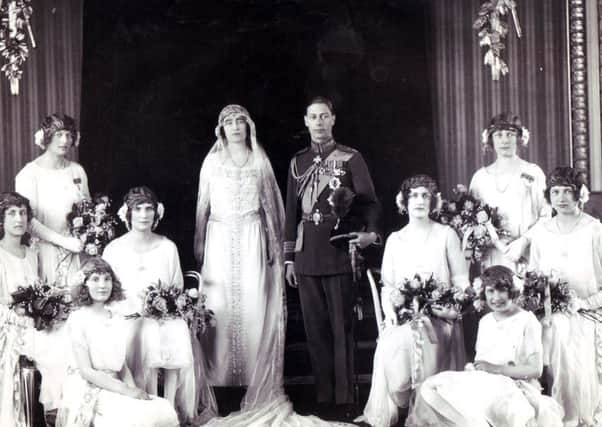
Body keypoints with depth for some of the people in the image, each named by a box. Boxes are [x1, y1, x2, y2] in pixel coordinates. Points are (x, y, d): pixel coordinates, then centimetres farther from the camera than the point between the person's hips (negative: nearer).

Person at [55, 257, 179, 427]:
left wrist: (133, 389, -6)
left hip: (114, 389, 6)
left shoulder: (118, 319, 11)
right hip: (87, 393, -6)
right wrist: (126, 390, -16)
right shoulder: (78, 319, -7)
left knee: (164, 410, -15)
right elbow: (86, 371, -12)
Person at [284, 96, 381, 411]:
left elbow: (369, 200, -1)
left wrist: (370, 231, -21)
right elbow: (292, 211, 14)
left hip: (339, 251, -4)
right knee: (315, 327, 7)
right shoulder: (298, 162, 13)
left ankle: (345, 397, 8)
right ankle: (323, 396, 15)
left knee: (342, 326, 0)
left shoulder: (350, 158, 2)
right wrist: (289, 257, 10)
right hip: (307, 255, 4)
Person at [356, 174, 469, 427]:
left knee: (409, 340, -32)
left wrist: (452, 308, -13)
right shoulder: (395, 240, 15)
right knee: (391, 345, -29)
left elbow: (461, 280, 5)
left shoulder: (446, 235, 8)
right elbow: (387, 285, 12)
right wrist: (390, 310, -8)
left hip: (438, 317, -2)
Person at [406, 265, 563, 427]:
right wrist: (472, 367, -5)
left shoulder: (527, 321, -4)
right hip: (483, 383, 6)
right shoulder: (485, 321, 15)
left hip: (513, 387, -6)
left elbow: (535, 369, -8)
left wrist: (496, 368, -14)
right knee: (431, 388, -16)